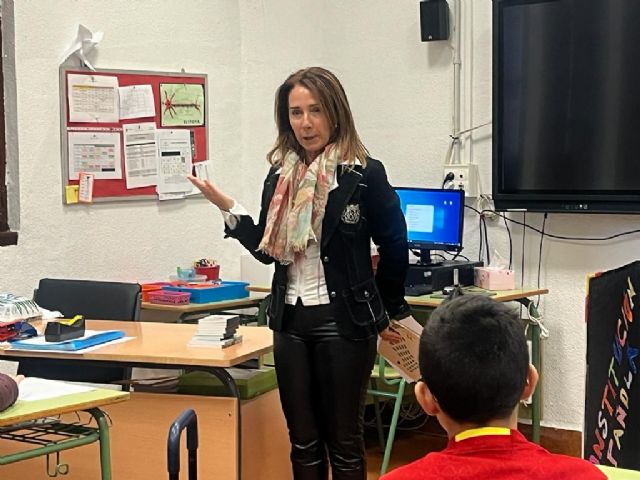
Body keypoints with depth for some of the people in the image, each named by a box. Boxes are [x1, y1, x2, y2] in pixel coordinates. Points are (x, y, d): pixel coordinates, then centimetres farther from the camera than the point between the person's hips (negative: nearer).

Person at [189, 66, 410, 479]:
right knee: (303, 443, 13)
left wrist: (387, 312, 6)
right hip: (290, 320, 5)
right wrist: (228, 208, -1)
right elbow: (268, 249, 11)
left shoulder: (365, 174, -10)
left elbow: (395, 247, -3)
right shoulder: (281, 174, 7)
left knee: (344, 442, 7)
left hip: (342, 321, -5)